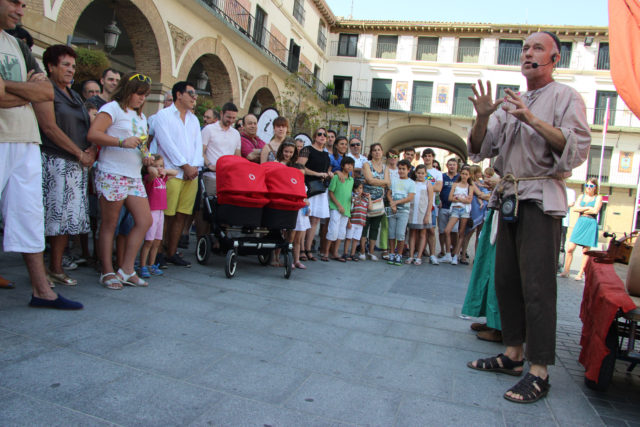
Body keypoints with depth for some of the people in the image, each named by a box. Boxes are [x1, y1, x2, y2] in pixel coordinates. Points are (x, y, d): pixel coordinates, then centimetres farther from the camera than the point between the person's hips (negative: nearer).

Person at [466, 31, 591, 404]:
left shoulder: (566, 97, 3)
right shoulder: (509, 104, 20)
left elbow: (578, 150, -11)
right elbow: (479, 151, 13)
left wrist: (532, 119, -19)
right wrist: (483, 118, -5)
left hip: (541, 199, -6)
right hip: (509, 198, 6)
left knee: (537, 285, -10)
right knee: (506, 280, 6)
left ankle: (539, 372, -5)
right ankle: (513, 354, 17)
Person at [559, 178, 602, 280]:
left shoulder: (598, 198, 6)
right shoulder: (581, 196, 15)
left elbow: (595, 211, -9)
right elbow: (575, 208, 0)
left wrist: (582, 210, -1)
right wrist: (588, 208, -7)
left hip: (591, 224, -2)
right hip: (580, 223, 2)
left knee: (585, 251, -2)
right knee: (570, 248, -6)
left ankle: (580, 274, 6)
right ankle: (566, 271, 2)